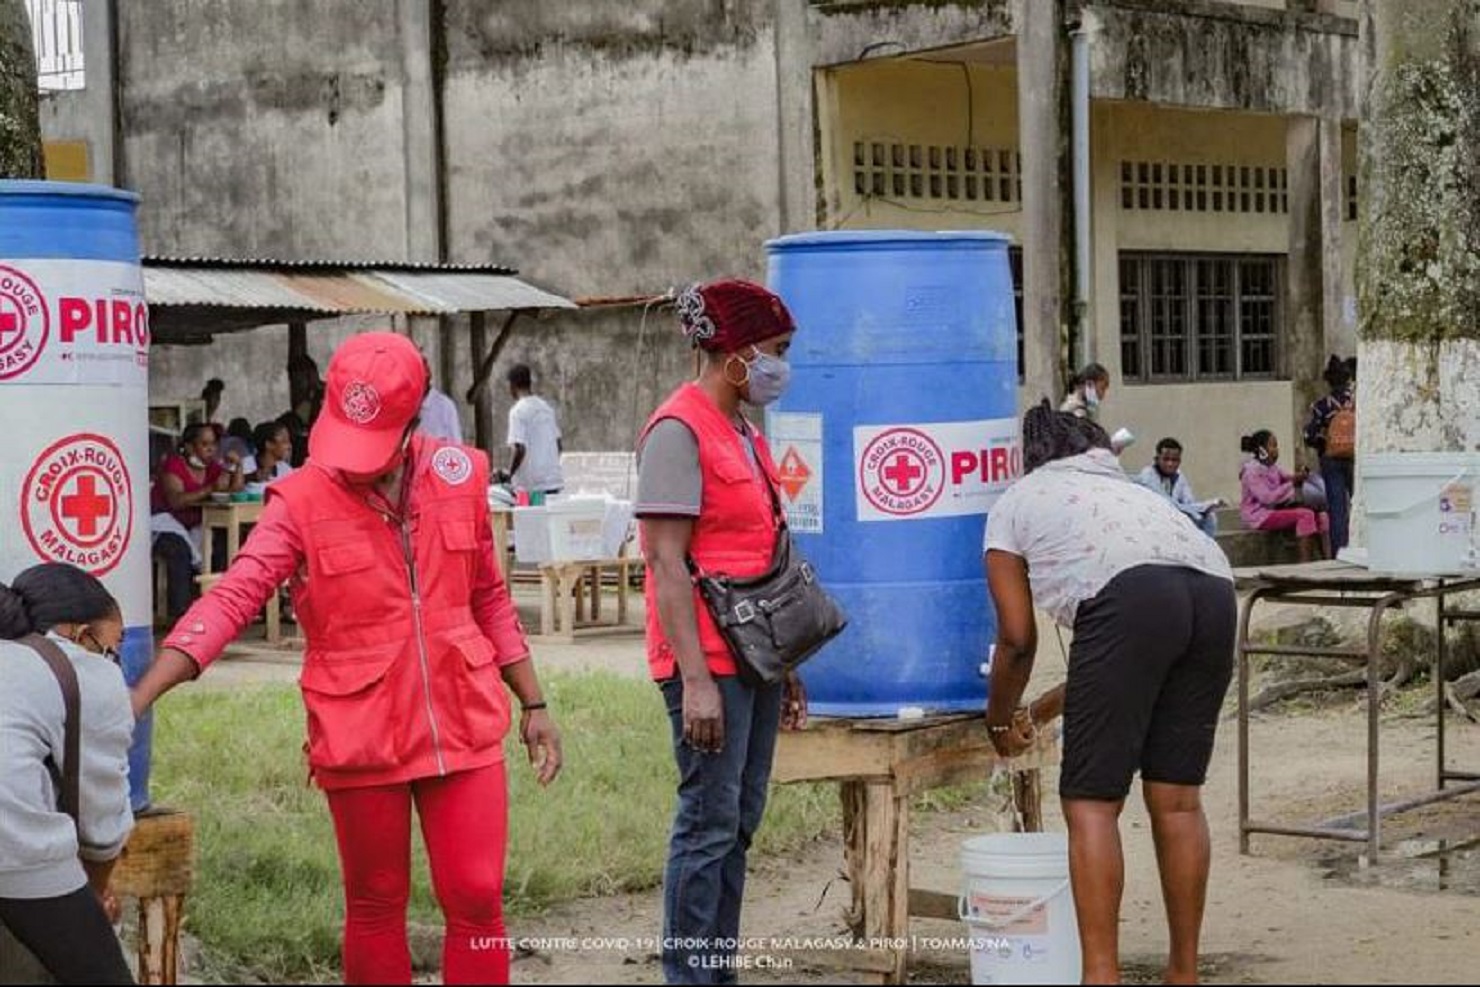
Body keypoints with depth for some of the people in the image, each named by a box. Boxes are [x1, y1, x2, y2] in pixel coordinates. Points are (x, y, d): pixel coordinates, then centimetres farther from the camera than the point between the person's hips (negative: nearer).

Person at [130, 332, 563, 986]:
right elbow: (230, 600, -18)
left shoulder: (460, 477, 1)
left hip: (465, 727, 2)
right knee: (376, 908, 11)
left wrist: (533, 705, 14)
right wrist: (137, 700, -29)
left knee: (477, 900, 2)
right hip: (361, 739, -2)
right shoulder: (301, 502, -9)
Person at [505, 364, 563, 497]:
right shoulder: (546, 407, 12)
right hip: (554, 481, 7)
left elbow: (519, 449, -19)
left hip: (531, 486, -7)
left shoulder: (518, 411, -10)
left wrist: (509, 476, -9)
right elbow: (560, 446, 17)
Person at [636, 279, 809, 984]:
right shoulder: (679, 430, -12)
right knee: (709, 824, -7)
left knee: (739, 821, 12)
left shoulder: (741, 432, 15)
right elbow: (667, 563, -17)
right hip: (709, 658, -9)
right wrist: (695, 679, -22)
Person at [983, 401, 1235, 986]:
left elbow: (1018, 637, 19)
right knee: (1176, 798, 14)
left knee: (1091, 802, -1)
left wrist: (1001, 719, 35)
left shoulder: (1015, 503, 25)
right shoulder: (1126, 489, 39)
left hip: (1130, 596, -6)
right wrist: (1049, 707, 49)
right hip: (1214, 592, 6)